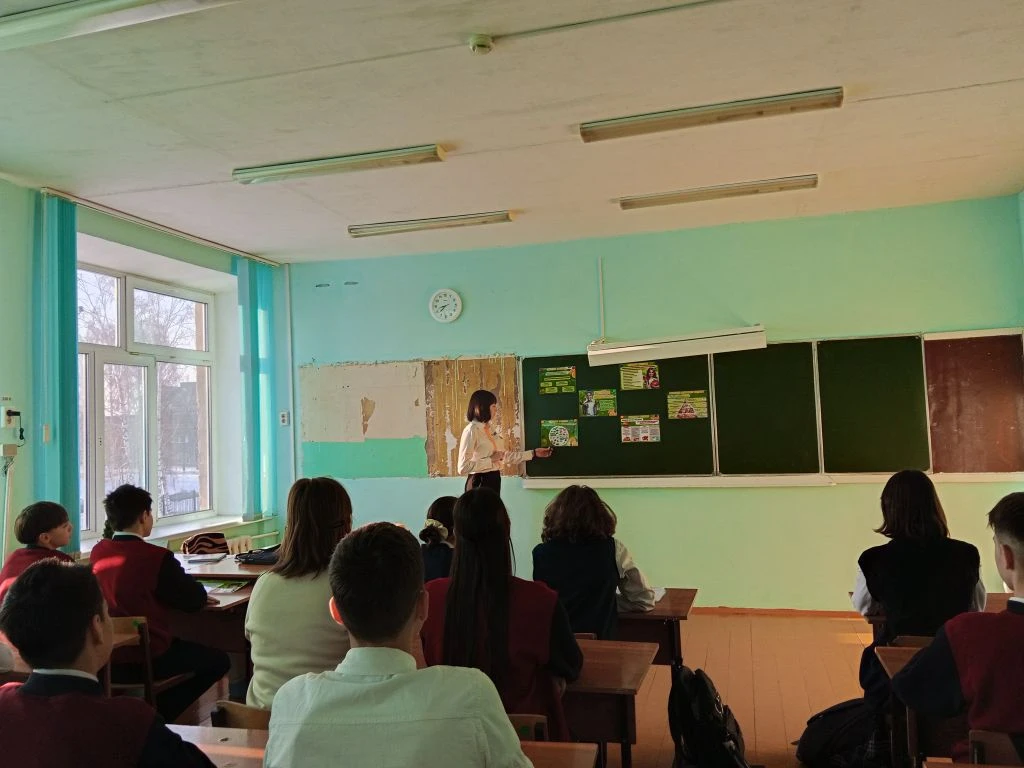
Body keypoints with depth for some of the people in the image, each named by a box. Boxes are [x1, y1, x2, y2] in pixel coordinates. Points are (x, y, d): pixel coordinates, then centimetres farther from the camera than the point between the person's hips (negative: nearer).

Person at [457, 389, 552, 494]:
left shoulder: (489, 429, 11)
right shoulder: (472, 431, -15)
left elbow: (505, 456, 15)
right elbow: (463, 467, -21)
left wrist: (533, 453, 15)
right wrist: (491, 459, -18)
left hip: (493, 481, 9)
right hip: (479, 483, -8)